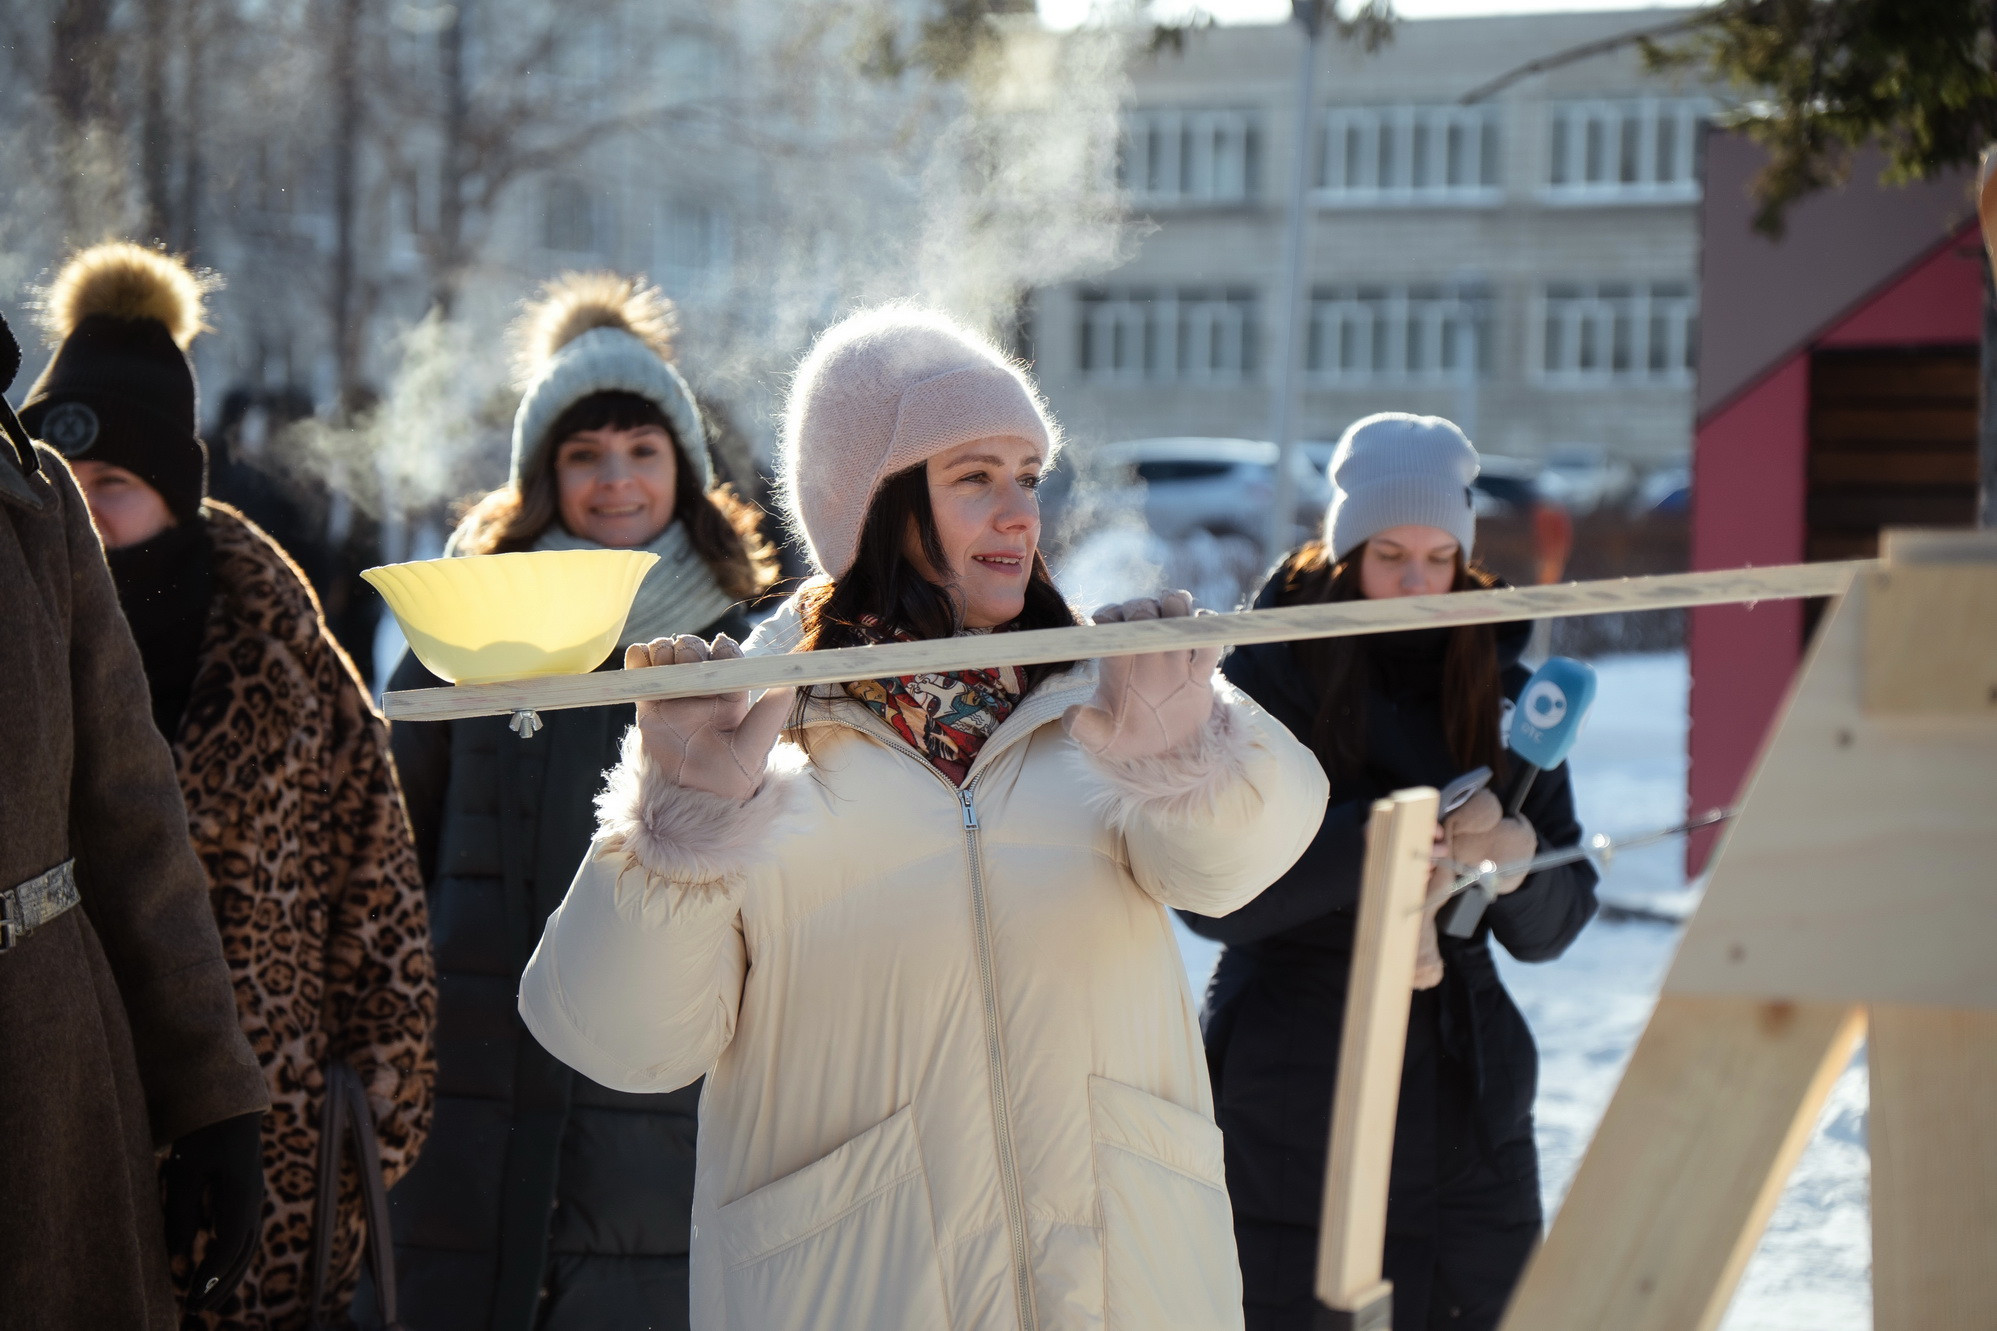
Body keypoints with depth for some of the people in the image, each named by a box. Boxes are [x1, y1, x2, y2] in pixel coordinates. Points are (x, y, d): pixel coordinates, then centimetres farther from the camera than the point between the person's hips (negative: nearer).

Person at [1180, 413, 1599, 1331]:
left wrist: (1516, 854, -17)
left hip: (1463, 1106, 4)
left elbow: (1552, 929, 5)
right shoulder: (1271, 675, -3)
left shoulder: (1498, 686, 9)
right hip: (1289, 1108, -3)